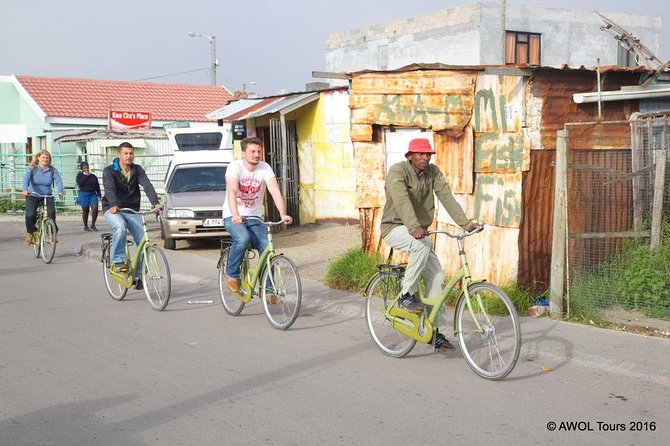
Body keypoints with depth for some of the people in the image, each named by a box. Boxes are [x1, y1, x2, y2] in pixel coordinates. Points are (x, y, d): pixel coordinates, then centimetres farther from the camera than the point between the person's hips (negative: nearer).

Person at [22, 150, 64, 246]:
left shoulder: (52, 170, -2)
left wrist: (59, 191, -35)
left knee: (51, 212, -23)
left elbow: (58, 180, -14)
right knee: (30, 215, -18)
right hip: (33, 196, -1)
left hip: (47, 195, 1)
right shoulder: (31, 168, -7)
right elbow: (26, 178, -22)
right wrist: (25, 190, -42)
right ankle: (30, 233, 9)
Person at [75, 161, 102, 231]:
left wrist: (99, 195, 5)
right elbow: (80, 183, -15)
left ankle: (93, 225, 3)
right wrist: (85, 175, -11)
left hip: (93, 194, 2)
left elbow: (97, 187, 14)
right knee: (85, 211, 3)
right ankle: (85, 226, 16)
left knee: (95, 209, -12)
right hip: (84, 194, -2)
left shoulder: (93, 177, 12)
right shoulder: (80, 176, 4)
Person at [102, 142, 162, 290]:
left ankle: (138, 276, 3)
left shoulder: (137, 170, 3)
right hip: (112, 210, -3)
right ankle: (118, 261, -23)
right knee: (120, 226, -37)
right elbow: (109, 189, -24)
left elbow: (147, 186, -13)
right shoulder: (109, 171, -6)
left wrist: (156, 203, -31)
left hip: (132, 211, 4)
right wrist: (113, 205, -44)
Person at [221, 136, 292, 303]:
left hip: (254, 217, 3)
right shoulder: (235, 167, -15)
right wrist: (235, 215, -47)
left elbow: (275, 192, -16)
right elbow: (232, 192, -30)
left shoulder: (265, 168, -5)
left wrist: (283, 214, -32)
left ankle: (268, 290, -9)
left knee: (266, 247, -18)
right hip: (233, 217, -3)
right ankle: (231, 275, -9)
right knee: (243, 239, -33)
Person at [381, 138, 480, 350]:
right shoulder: (398, 171, -18)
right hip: (395, 227, -6)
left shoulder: (433, 172, -1)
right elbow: (402, 201, -33)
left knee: (436, 276, -4)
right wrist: (413, 228, -48)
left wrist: (465, 223, -24)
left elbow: (447, 197, -11)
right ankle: (407, 294, -19)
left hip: (418, 231, 6)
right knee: (422, 245, -36)